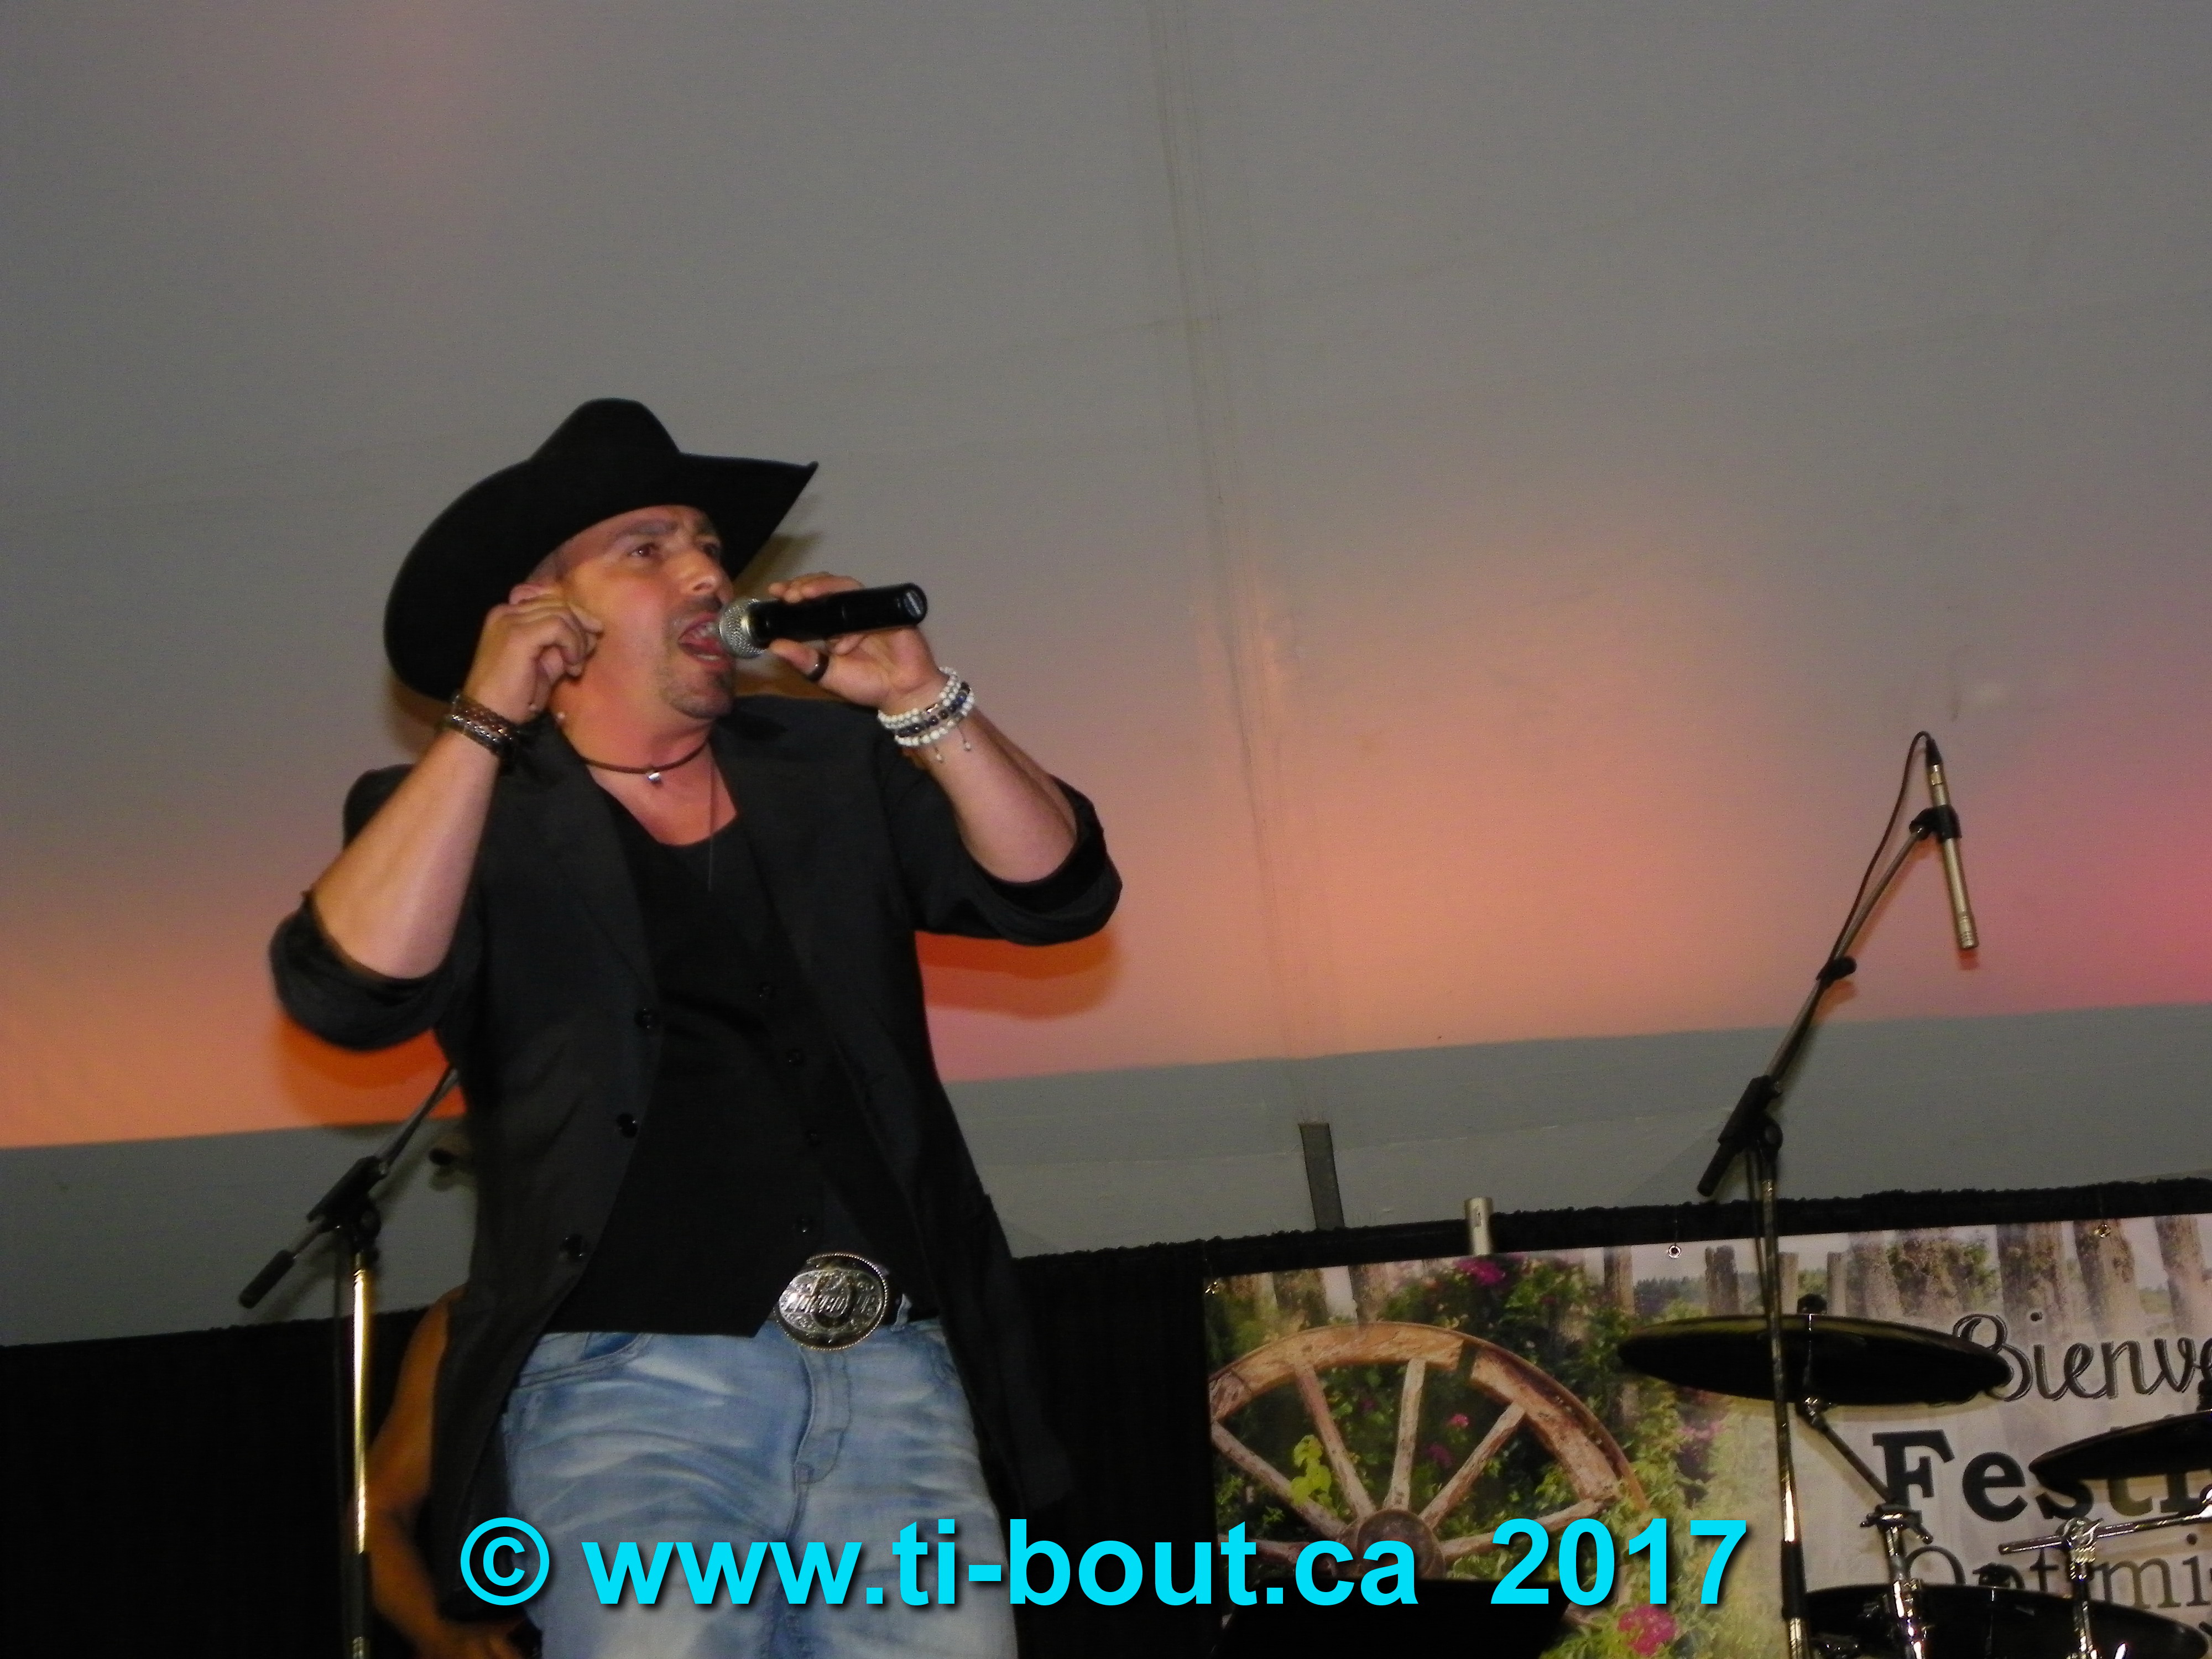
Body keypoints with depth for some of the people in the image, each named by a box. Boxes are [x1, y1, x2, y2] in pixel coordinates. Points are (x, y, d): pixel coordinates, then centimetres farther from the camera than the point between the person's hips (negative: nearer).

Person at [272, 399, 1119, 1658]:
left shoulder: (830, 767, 15)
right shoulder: (456, 808, 7)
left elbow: (1057, 893, 6)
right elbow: (353, 991, -12)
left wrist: (923, 702, -5)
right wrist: (485, 723, -11)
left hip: (894, 1373, 3)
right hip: (627, 1379, -3)